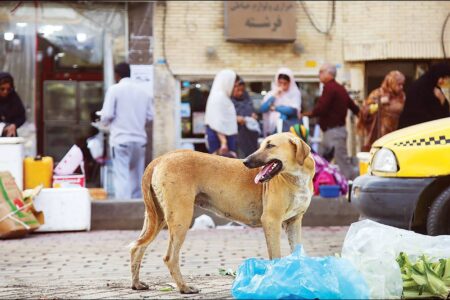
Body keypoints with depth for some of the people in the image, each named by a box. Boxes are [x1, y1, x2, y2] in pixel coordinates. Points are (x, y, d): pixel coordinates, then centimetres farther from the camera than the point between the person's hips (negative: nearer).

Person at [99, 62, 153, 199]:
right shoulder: (143, 90, 7)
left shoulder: (114, 89, -6)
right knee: (137, 176, 15)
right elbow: (150, 115, 7)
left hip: (120, 139, -4)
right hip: (139, 139, 5)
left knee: (122, 176, -6)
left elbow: (107, 115, -10)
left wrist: (103, 119, 12)